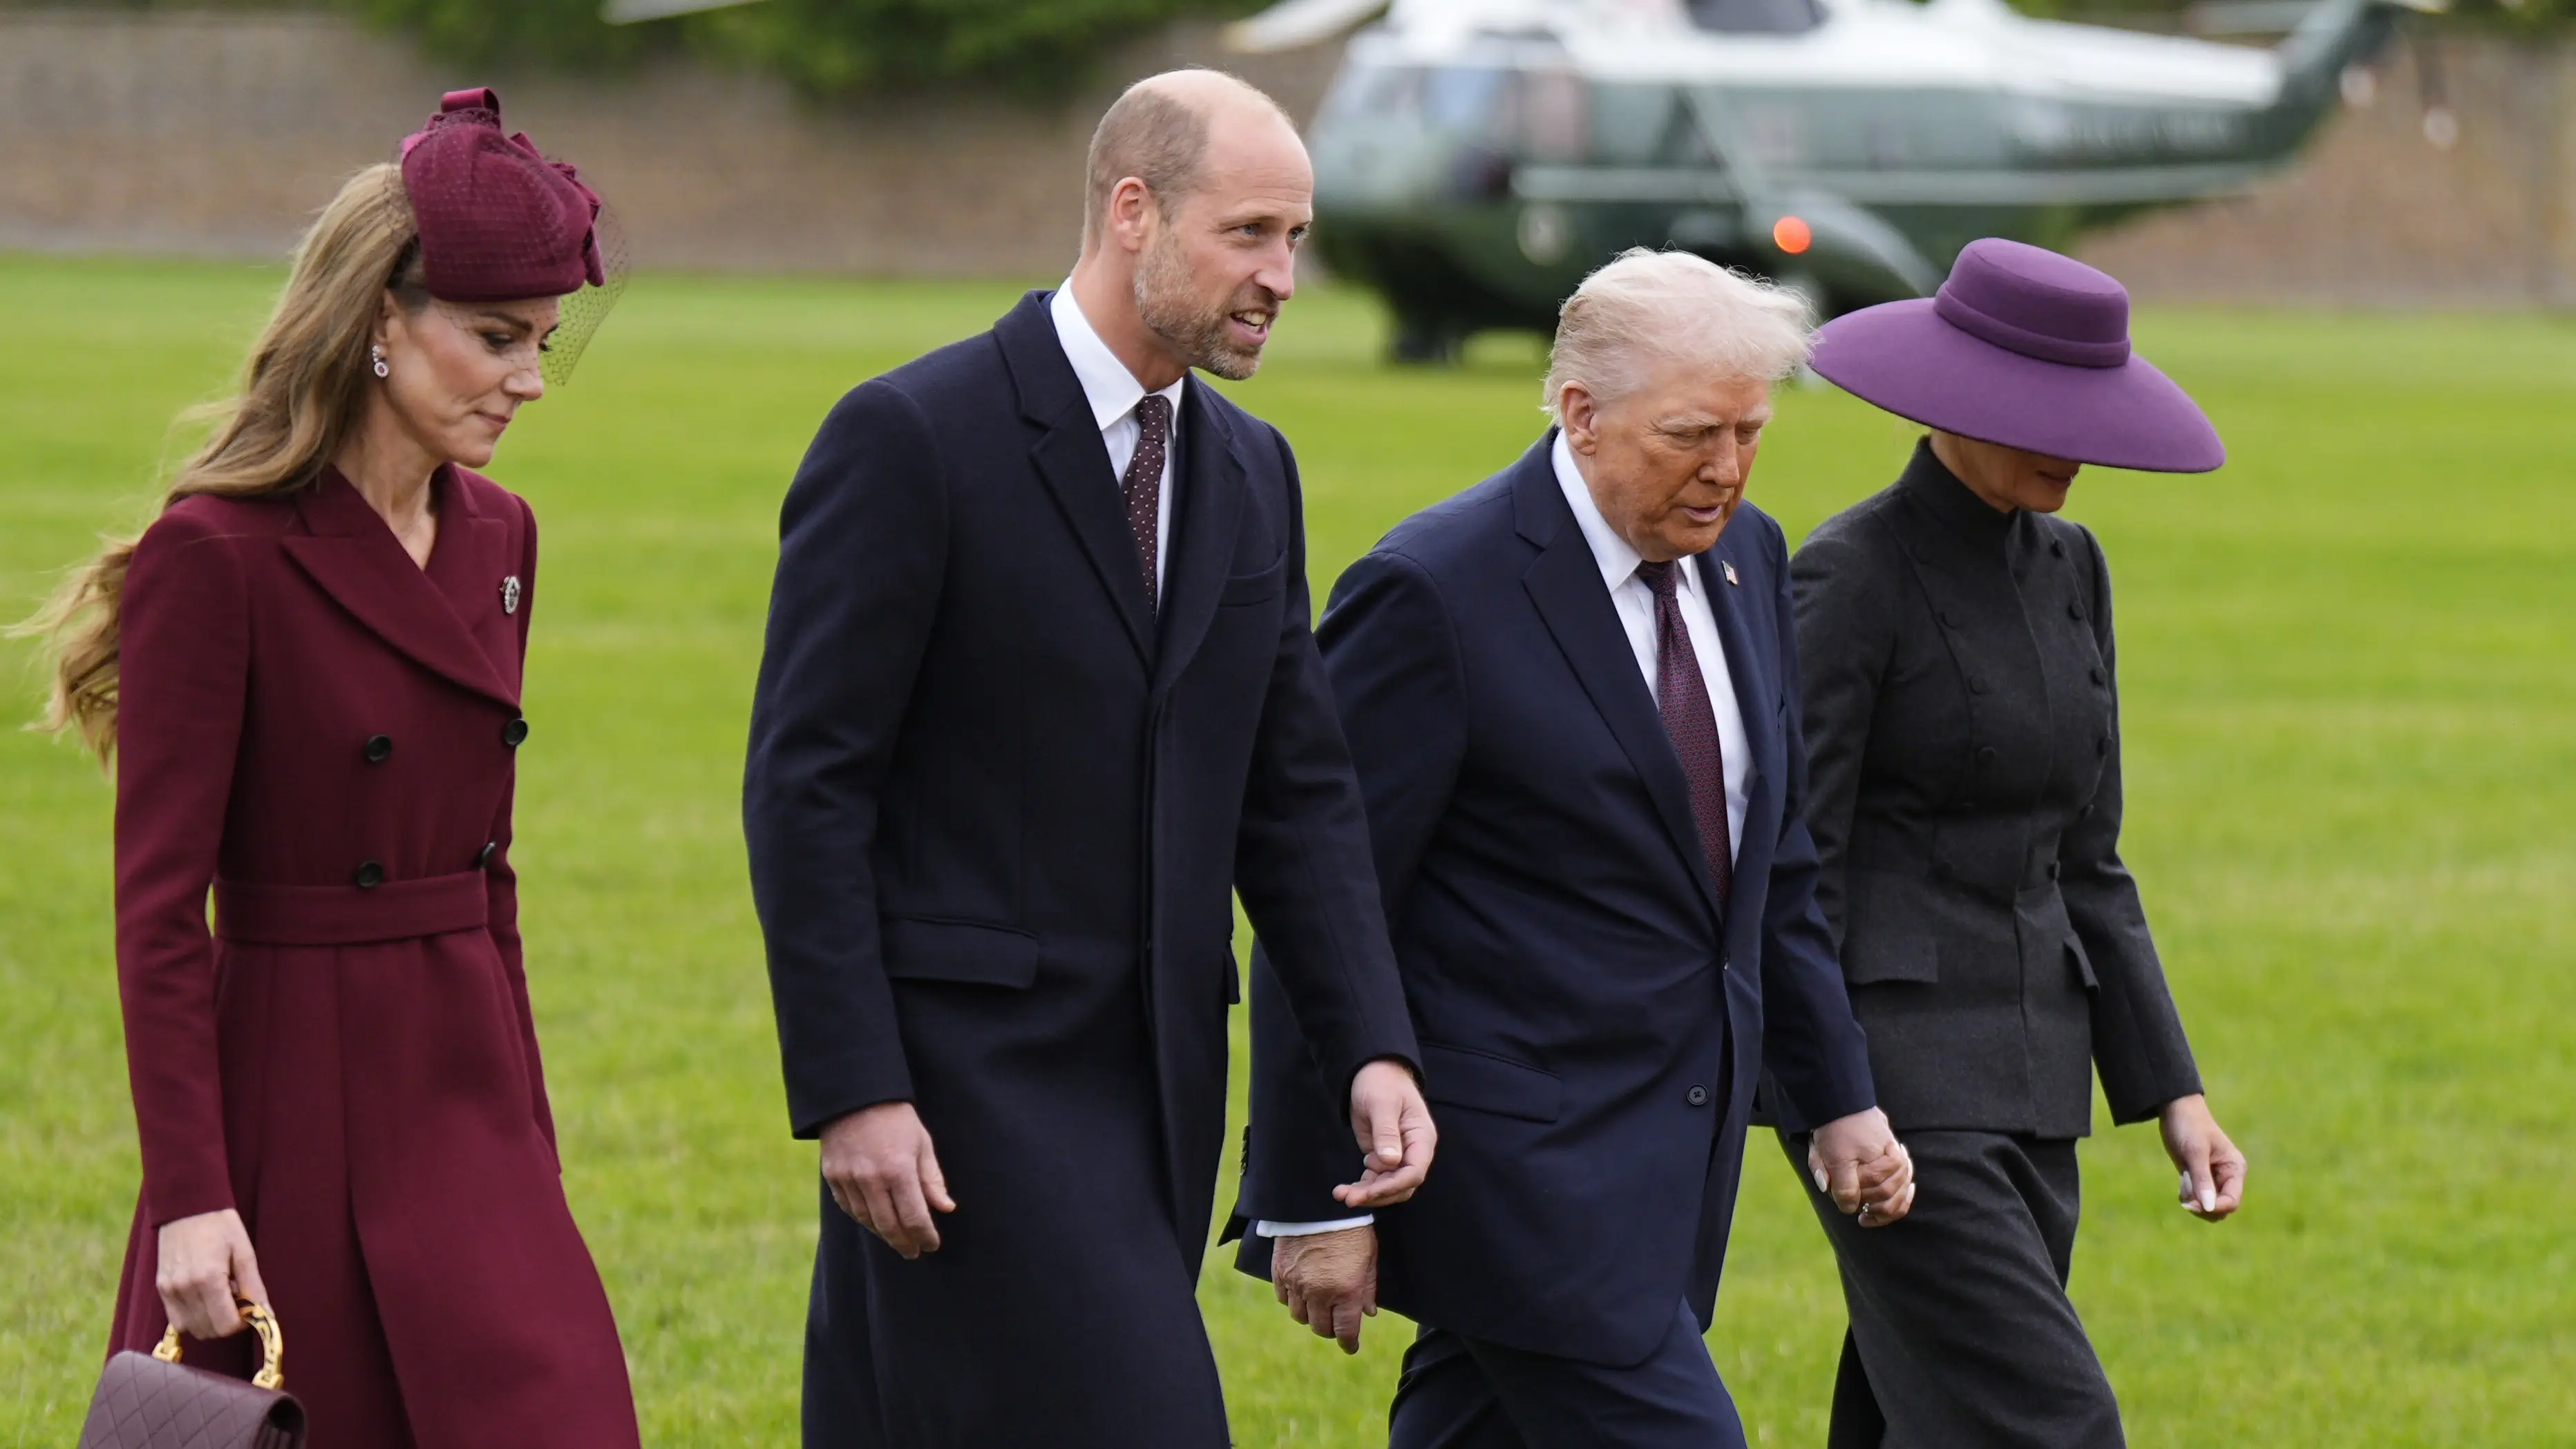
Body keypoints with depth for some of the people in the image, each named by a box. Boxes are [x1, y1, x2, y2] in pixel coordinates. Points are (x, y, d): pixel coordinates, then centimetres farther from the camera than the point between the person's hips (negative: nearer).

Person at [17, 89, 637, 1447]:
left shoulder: (497, 539, 9)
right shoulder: (217, 557, -12)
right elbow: (156, 910, -14)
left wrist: (522, 1126, 17)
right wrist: (189, 1196, -18)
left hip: (467, 1108, 7)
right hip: (296, 1115, -7)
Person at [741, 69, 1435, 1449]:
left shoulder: (1251, 473, 13)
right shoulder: (912, 438, -10)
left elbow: (1297, 790, 15)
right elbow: (804, 784, -11)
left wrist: (1370, 1049, 1)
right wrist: (852, 1091, -17)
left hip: (1155, 1077, 7)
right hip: (964, 1069, -7)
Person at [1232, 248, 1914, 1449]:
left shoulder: (1741, 559, 9)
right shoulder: (1433, 592, -15)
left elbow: (1774, 862, 20)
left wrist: (1837, 1097, 16)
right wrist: (1313, 1196, -14)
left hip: (1669, 1148, 8)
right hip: (1520, 1158, -8)